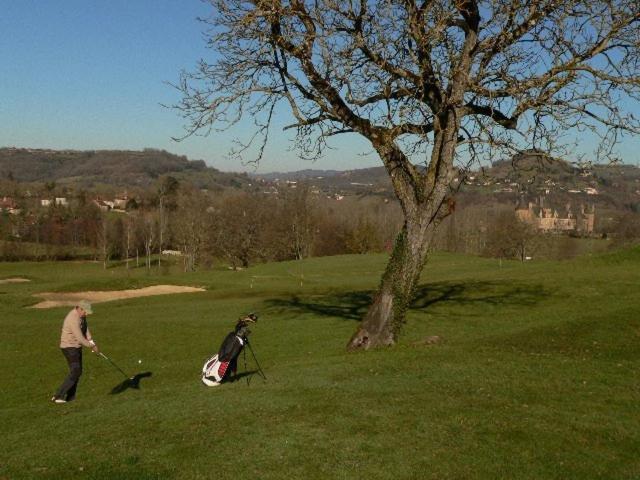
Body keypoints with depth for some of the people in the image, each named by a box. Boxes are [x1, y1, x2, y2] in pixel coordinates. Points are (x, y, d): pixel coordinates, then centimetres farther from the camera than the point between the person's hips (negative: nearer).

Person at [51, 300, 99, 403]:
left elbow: (85, 329, 2)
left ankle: (70, 398, 16)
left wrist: (91, 342, -12)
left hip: (76, 347, 10)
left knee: (77, 372, 11)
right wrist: (92, 346, -18)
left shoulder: (81, 315, 3)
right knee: (75, 372, -15)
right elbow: (80, 338, -29)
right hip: (69, 348, -10)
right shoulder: (74, 320, -29)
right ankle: (58, 396, -12)